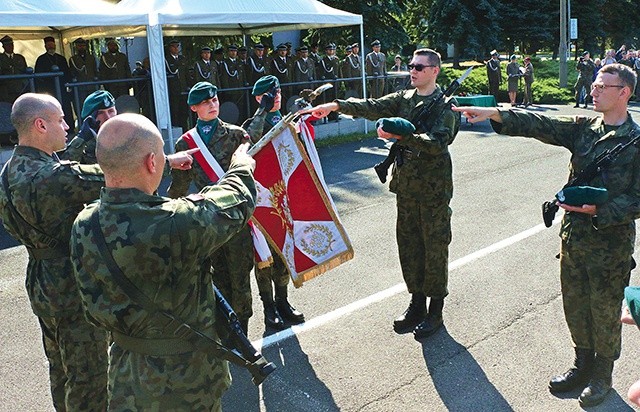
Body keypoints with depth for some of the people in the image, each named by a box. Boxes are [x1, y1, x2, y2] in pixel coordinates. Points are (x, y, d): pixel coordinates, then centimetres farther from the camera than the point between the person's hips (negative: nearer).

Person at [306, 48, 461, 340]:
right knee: (408, 245, 12)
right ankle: (416, 303, 27)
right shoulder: (403, 98, 10)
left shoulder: (445, 105, -7)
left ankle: (435, 309, 18)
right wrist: (336, 105, -17)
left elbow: (437, 142, -22)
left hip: (434, 188, -6)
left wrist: (399, 135, -31)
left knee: (435, 247, 4)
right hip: (406, 185, 6)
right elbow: (372, 107, -4)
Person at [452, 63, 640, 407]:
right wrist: (495, 114, -18)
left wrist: (598, 211, -22)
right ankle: (583, 364, 38)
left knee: (605, 311, 10)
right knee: (575, 305, 16)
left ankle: (602, 375, 32)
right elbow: (540, 125, -7)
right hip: (573, 234, 5)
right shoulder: (583, 128, 3)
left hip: (611, 241, -5)